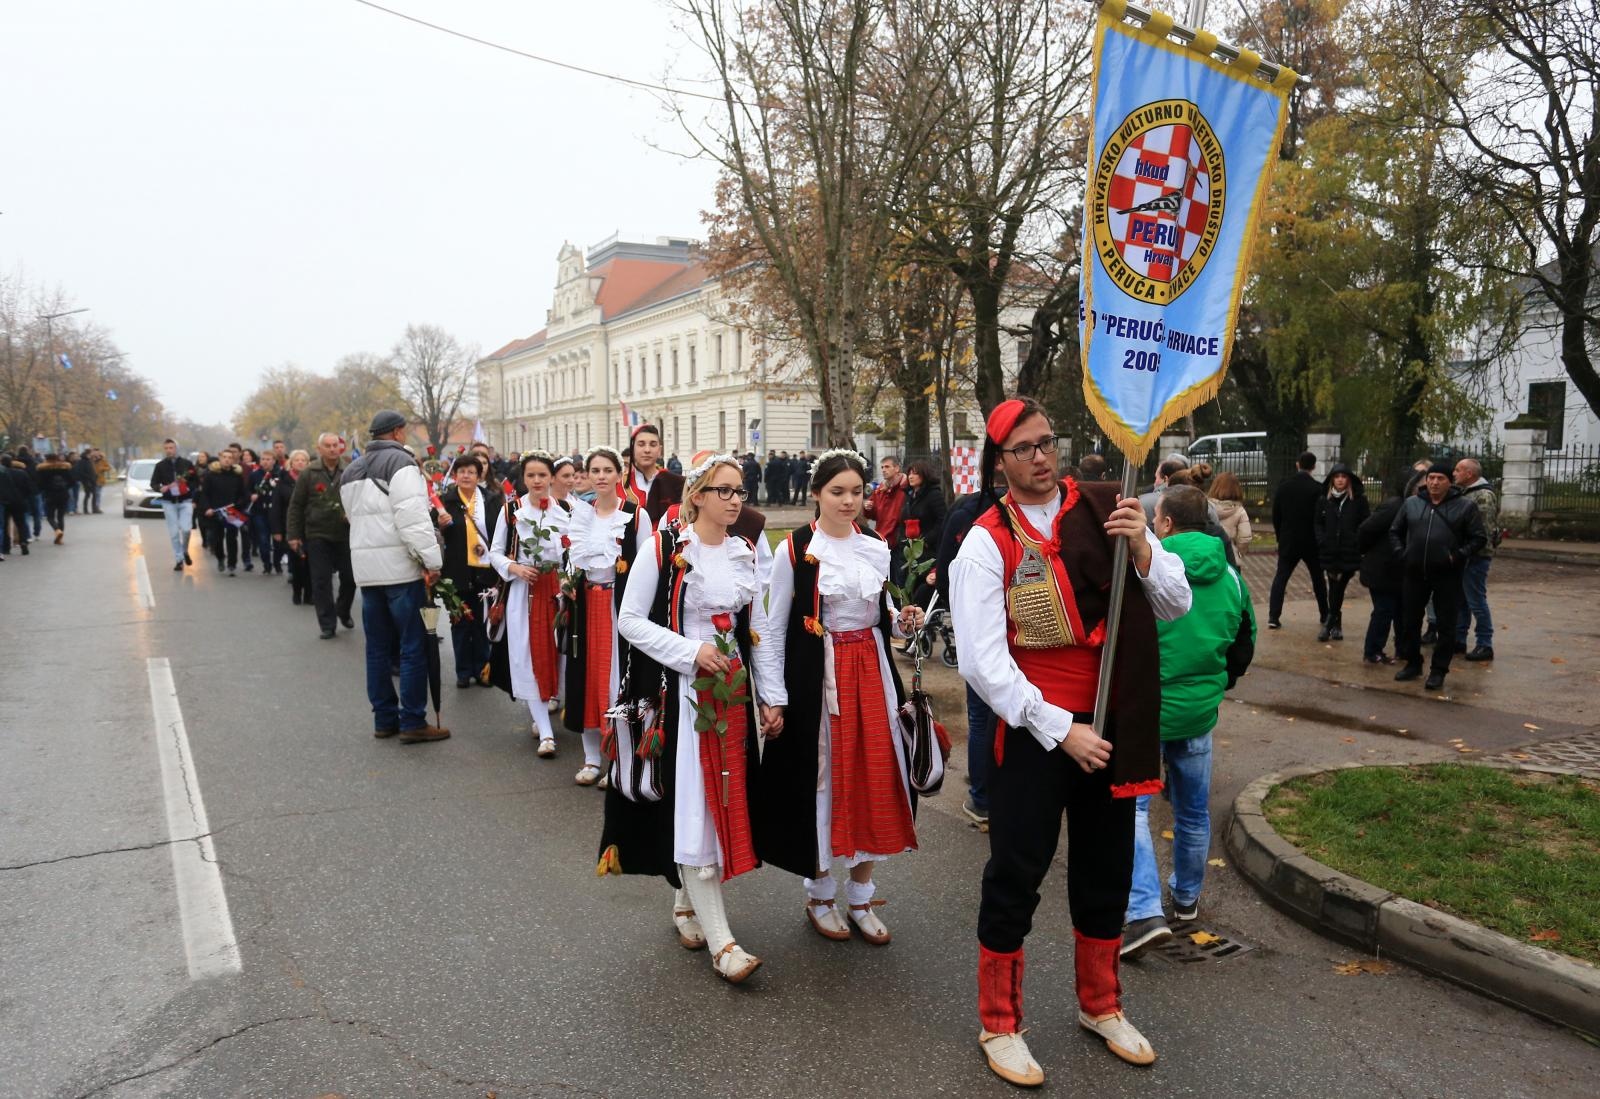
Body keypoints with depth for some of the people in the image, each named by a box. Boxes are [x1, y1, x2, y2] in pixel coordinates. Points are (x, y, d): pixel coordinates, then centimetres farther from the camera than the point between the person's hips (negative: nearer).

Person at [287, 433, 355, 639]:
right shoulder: (309, 473, -2)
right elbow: (296, 506, 2)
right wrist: (294, 535, -1)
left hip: (345, 534, 1)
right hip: (317, 535, -1)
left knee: (350, 578, 8)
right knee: (321, 581, 1)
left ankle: (343, 612, 33)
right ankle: (328, 624, 10)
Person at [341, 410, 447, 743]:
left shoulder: (351, 470, 18)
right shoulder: (400, 461, -9)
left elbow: (355, 516, 18)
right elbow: (412, 516, -18)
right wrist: (432, 560, -16)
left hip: (365, 567, 8)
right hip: (400, 566, -8)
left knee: (378, 647, 13)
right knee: (414, 646, -2)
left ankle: (384, 719, 18)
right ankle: (412, 722, 0)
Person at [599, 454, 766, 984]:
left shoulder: (745, 552, 7)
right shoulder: (663, 547, -9)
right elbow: (629, 619, -8)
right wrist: (691, 652, -18)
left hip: (730, 689, 6)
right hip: (678, 691, -5)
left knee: (725, 797, 10)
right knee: (691, 804, -6)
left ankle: (686, 899, 31)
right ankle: (720, 939, -1)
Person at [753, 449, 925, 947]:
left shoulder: (876, 548, 8)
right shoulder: (794, 550, -7)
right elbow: (770, 629, -6)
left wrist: (902, 621, -3)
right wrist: (773, 699, -11)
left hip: (871, 673, 5)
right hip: (816, 677, -4)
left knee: (873, 780, 7)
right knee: (820, 779, 3)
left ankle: (861, 899, 23)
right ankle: (820, 895, 24)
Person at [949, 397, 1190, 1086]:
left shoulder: (1104, 509, -1)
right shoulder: (986, 542, -10)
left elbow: (1176, 605, -1)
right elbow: (983, 662, -15)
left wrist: (1142, 549, -20)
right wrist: (1061, 731, -17)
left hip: (1111, 722, 4)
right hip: (1033, 731, -4)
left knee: (1106, 868, 18)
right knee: (1016, 875, 6)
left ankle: (1100, 1005, 41)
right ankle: (999, 1025, 26)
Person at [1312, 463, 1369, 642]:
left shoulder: (1359, 500, 0)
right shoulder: (1324, 501, 7)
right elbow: (1318, 523, 11)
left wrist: (1357, 541, -12)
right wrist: (1322, 540, -3)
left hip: (1349, 553, -1)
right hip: (1330, 552, 2)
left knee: (1338, 589, -1)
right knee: (1335, 590, 2)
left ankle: (1330, 624, 9)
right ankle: (1336, 625, 11)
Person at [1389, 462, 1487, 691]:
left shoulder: (1465, 506, -2)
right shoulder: (1411, 504, 7)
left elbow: (1479, 537, -1)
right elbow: (1394, 531, 17)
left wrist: (1458, 556, -11)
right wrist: (1402, 553, 3)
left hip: (1447, 576, -3)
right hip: (1415, 574, 3)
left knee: (1446, 626, 2)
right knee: (1410, 621, 10)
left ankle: (1439, 670, 12)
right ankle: (1413, 663, 25)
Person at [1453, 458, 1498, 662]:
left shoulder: (1484, 495, -15)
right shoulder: (1466, 493, 14)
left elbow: (1485, 530, -22)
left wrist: (1469, 552, -23)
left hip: (1476, 556, -9)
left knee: (1476, 601, -4)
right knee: (1460, 600, 14)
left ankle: (1485, 646, 4)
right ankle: (1458, 640, 22)